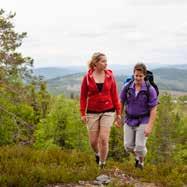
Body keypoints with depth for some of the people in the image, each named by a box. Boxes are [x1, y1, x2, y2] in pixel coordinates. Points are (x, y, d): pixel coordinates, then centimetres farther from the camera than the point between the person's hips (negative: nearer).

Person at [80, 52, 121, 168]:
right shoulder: (87, 78, -3)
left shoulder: (110, 76, -1)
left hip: (108, 112, 0)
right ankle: (97, 154, 40)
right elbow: (83, 96, 0)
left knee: (104, 139, -9)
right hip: (92, 113, 0)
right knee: (93, 141, 5)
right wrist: (83, 113, -4)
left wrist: (118, 112, 3)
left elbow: (114, 95, 3)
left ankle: (102, 164, 9)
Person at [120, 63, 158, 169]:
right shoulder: (127, 87, -7)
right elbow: (121, 102, 5)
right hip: (129, 120, 3)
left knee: (140, 146, -4)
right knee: (128, 146, 7)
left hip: (143, 121, -3)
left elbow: (153, 110, -13)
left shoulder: (150, 90, -15)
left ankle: (141, 161, 28)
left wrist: (150, 126, -17)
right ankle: (137, 155, 40)